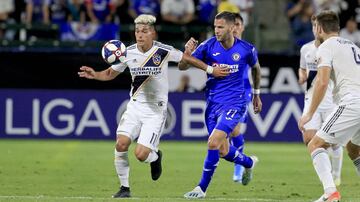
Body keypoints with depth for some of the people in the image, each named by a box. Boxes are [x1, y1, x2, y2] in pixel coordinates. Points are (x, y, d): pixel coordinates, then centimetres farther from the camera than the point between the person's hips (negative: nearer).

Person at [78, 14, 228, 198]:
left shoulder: (163, 51, -12)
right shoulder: (128, 53, -3)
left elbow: (187, 59, 4)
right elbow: (110, 73, 11)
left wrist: (210, 70, 9)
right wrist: (94, 75, -8)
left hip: (156, 109, -3)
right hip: (135, 105, 3)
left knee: (141, 154, -15)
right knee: (121, 144, -17)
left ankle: (155, 156, 24)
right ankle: (124, 187, 1)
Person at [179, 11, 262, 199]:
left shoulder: (246, 49, -8)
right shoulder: (208, 46, -6)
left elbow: (256, 68, 15)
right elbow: (182, 67, -6)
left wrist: (256, 94, 23)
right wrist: (187, 53, -27)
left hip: (234, 104, -4)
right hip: (213, 103, 4)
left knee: (213, 143, -20)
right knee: (223, 151, 9)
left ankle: (202, 188, -8)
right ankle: (249, 162, 42)